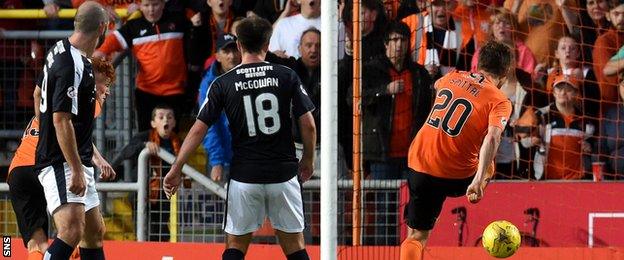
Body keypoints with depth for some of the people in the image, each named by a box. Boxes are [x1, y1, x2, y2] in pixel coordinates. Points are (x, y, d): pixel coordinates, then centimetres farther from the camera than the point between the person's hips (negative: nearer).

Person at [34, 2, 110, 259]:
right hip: (62, 163, -11)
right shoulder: (74, 66, -20)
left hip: (77, 162, 11)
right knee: (72, 231, -24)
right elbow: (61, 120, -23)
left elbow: (39, 91, 28)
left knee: (95, 232, 14)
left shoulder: (60, 50, 10)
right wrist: (76, 171, -24)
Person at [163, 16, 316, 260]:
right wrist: (308, 160, 14)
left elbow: (199, 129, -3)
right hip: (283, 174, 0)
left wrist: (176, 170, 3)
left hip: (244, 177, 0)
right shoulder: (287, 76, -2)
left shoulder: (223, 83, -2)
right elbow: (308, 125, -3)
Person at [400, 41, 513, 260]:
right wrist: (479, 180, -34)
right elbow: (492, 138, -25)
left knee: (416, 236, 7)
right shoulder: (499, 102, -7)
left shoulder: (452, 78, 8)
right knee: (486, 164, 31)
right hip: (457, 179, -3)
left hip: (419, 166, 3)